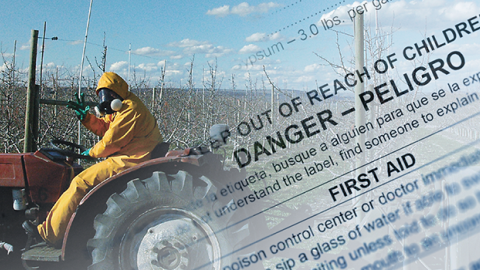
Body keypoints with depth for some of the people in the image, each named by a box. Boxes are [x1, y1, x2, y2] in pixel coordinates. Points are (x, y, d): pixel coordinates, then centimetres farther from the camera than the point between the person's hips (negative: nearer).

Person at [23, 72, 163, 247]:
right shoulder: (119, 109, 18)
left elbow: (111, 141, -16)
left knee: (82, 182, -13)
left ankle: (49, 234, -5)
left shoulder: (130, 109, -16)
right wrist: (85, 116, 6)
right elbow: (104, 128, 20)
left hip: (130, 163, -11)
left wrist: (92, 152, 1)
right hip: (125, 158, 11)